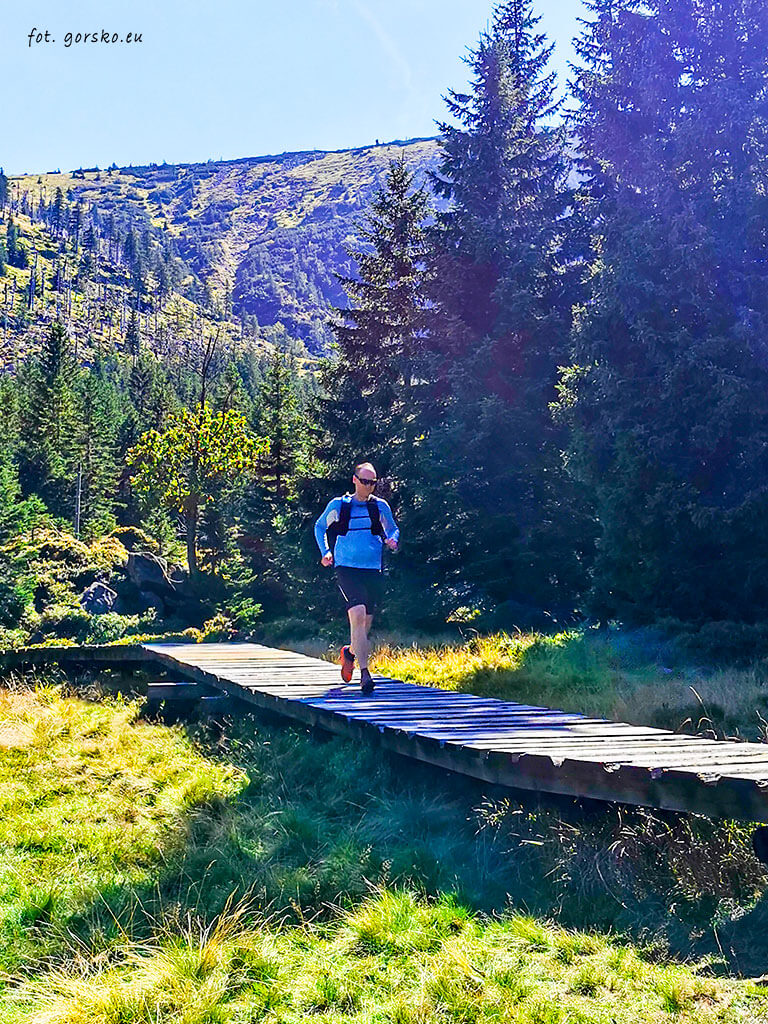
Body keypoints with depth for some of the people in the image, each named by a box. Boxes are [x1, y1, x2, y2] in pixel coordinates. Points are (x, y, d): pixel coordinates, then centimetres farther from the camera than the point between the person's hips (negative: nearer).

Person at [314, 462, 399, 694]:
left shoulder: (380, 506, 8)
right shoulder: (338, 505, 4)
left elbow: (392, 530, 23)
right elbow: (319, 527, 20)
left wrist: (392, 541, 0)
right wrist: (326, 552, 8)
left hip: (374, 570, 3)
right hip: (347, 568, -3)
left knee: (365, 624, 8)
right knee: (358, 614, -24)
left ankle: (350, 652, 41)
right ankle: (364, 672, -23)